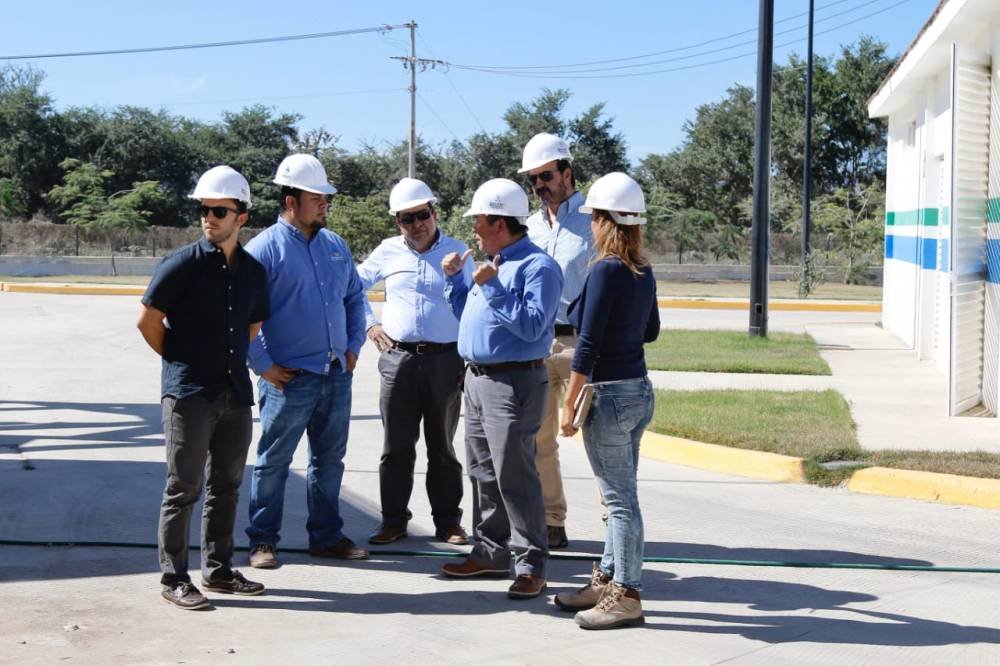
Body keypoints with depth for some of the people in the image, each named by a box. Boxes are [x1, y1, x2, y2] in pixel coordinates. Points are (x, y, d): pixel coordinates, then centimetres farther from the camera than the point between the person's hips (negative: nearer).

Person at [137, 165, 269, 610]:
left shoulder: (253, 271, 8)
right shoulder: (182, 264, -8)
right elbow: (147, 321, -4)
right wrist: (180, 362, 4)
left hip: (236, 393, 6)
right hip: (188, 394, -5)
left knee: (226, 486, 13)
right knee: (183, 489, -1)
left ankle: (218, 570, 24)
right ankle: (173, 578, 8)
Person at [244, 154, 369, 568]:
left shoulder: (335, 245, 11)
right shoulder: (265, 248, -9)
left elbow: (355, 297, 22)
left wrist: (354, 346, 12)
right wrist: (263, 366, -13)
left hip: (337, 375, 6)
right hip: (289, 379, -6)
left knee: (330, 460, 14)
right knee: (273, 461, 3)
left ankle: (327, 536, 25)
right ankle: (263, 541, 13)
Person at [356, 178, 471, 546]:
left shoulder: (457, 252, 4)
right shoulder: (388, 252, 7)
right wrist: (369, 324, 9)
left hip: (445, 360, -1)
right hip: (397, 359, 1)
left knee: (442, 447, 7)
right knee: (397, 446, 5)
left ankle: (447, 521, 15)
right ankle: (394, 520, 13)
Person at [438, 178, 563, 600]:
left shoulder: (538, 266, -12)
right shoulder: (491, 263, 17)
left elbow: (531, 325, -23)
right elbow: (467, 314, 26)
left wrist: (492, 288, -22)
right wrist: (455, 279, 13)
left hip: (513, 383, -10)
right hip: (478, 378, 10)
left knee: (513, 475, -9)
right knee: (483, 473, 14)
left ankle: (531, 565, -3)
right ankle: (490, 553, 24)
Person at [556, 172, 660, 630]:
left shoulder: (606, 270, -17)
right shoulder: (643, 272, 7)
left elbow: (589, 344, -18)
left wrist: (568, 404, -13)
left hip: (610, 394, -8)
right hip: (639, 390, 8)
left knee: (620, 498, -2)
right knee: (621, 494, 16)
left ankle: (625, 597, 5)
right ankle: (607, 581, 28)